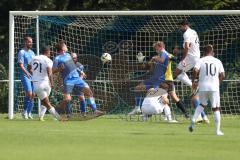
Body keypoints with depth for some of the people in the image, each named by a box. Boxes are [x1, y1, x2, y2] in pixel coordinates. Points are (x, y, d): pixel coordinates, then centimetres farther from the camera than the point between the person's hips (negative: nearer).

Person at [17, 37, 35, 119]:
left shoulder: (32, 53, 17)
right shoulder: (22, 52, -4)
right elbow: (21, 65, -13)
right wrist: (26, 73, -27)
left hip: (33, 76, 7)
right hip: (25, 76, -7)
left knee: (32, 95, 4)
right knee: (29, 93, -17)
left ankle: (29, 113, 13)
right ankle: (25, 111, -3)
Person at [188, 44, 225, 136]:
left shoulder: (201, 60, 4)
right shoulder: (218, 61, 7)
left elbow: (195, 71, -12)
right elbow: (222, 75, 3)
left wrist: (193, 81, 2)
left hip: (203, 87, 1)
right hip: (214, 87, -1)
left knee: (202, 104, 23)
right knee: (216, 108, 4)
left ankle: (193, 120, 4)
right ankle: (218, 130, 2)